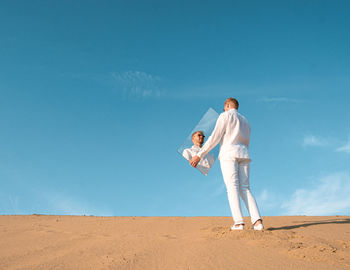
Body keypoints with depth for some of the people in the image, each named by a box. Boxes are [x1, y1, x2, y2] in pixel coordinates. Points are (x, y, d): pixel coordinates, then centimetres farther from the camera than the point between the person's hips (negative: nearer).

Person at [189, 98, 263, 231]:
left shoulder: (225, 116, 6)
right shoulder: (245, 122, 28)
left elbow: (214, 138, -5)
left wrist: (199, 155, -5)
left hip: (229, 153, -6)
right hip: (243, 155, 6)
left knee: (232, 188, -10)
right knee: (245, 189, 1)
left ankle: (238, 222, -20)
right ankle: (257, 221, -15)